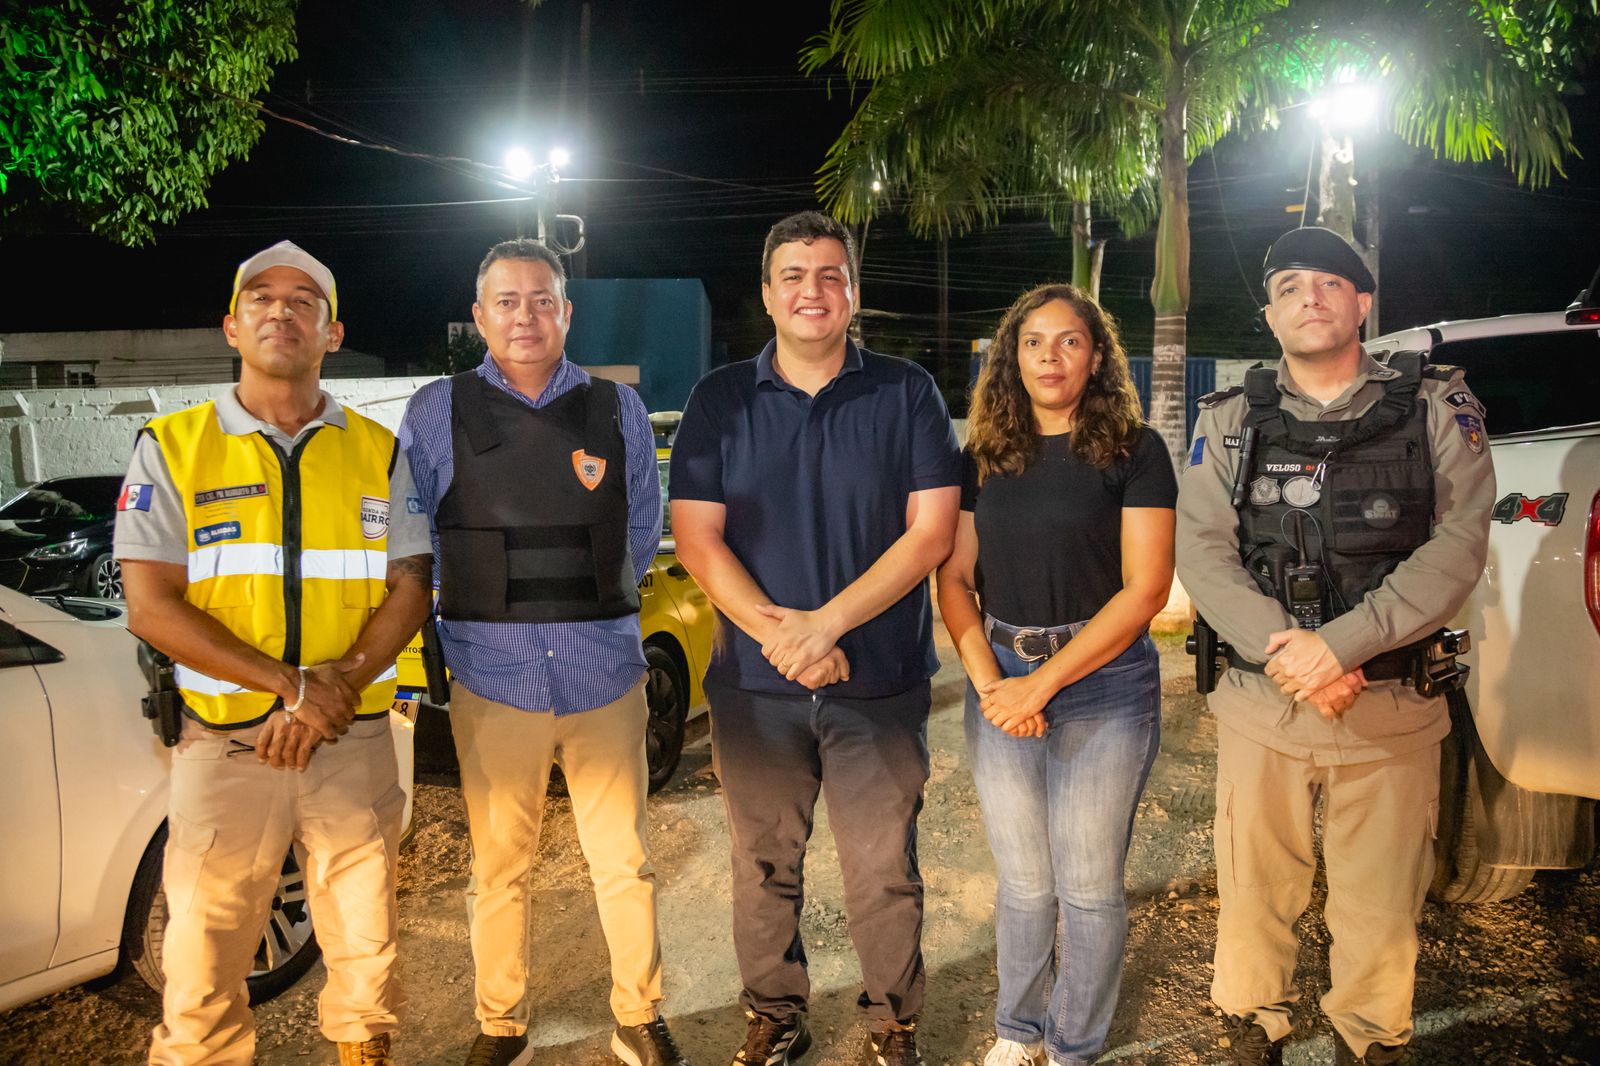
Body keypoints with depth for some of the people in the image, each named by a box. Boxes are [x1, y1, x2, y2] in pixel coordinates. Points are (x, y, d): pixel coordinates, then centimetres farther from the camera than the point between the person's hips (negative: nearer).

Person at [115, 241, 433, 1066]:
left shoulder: (377, 453, 7)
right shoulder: (172, 448, 1)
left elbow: (409, 590, 3)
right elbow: (151, 607, -6)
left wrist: (335, 687, -13)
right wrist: (289, 685, -15)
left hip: (354, 742, 2)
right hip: (224, 746, -1)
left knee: (365, 947, 13)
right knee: (203, 969, 4)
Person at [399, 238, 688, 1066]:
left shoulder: (617, 409, 7)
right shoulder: (438, 411, 4)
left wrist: (580, 603, 9)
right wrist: (494, 607, 5)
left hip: (605, 668, 1)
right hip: (492, 677, -1)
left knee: (624, 859, 8)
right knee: (498, 865, 8)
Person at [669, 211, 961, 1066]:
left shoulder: (906, 394, 0)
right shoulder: (720, 400, 3)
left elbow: (931, 530, -7)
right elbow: (696, 538, -3)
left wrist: (825, 623, -17)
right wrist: (776, 632, -16)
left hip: (881, 683, -1)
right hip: (754, 683, 2)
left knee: (883, 872, 7)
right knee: (764, 868, 13)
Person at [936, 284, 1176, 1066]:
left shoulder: (1134, 451, -5)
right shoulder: (983, 457, 6)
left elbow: (1146, 588, -11)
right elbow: (955, 578, 4)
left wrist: (1042, 683, -16)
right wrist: (989, 682, -11)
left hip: (1104, 685, -3)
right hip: (999, 682, 3)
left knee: (1087, 887, 8)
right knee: (1022, 881, 15)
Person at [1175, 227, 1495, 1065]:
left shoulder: (1436, 407, 1)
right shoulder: (1231, 421, 5)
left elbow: (1459, 544, -9)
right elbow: (1199, 549, -3)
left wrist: (1340, 644, -20)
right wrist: (1281, 648, -18)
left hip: (1393, 711, -1)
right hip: (1260, 705, 1)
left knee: (1378, 910, 10)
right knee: (1253, 894, 12)